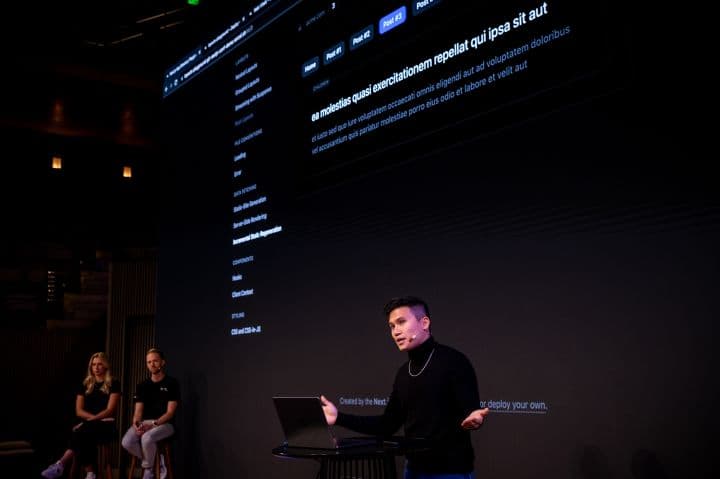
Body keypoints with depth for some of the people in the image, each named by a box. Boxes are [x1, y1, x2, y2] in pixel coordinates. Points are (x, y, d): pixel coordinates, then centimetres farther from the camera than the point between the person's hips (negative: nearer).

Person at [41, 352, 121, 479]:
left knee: (82, 431, -37)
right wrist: (97, 417, -10)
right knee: (85, 437, -37)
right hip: (88, 426, 3)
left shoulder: (113, 384, 2)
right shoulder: (85, 384, 15)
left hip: (106, 426, -3)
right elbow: (79, 411, 7)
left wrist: (91, 420, -20)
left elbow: (110, 410, -8)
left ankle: (61, 465, -40)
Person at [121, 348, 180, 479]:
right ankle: (155, 463, 0)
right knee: (127, 442, -25)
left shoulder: (172, 383, -1)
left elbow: (170, 412, -7)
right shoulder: (142, 386, 13)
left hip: (164, 423, -5)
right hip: (144, 423, 5)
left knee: (147, 438, -36)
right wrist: (136, 424, -15)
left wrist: (153, 424, -20)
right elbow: (138, 410, 7)